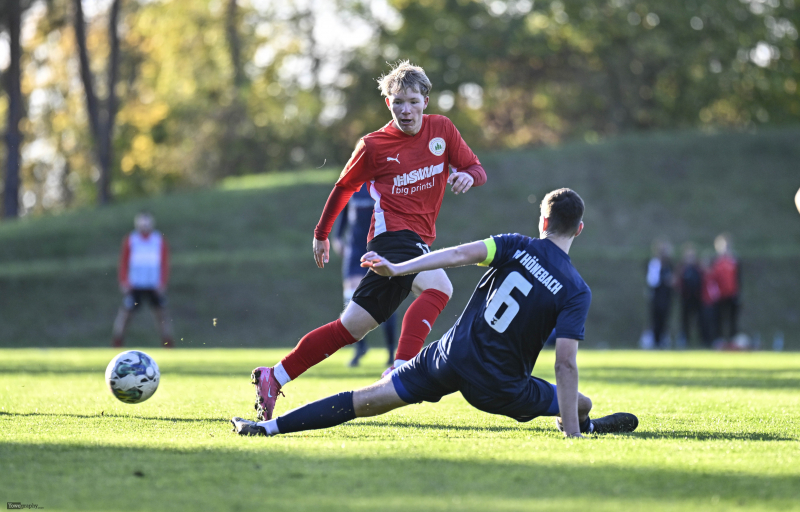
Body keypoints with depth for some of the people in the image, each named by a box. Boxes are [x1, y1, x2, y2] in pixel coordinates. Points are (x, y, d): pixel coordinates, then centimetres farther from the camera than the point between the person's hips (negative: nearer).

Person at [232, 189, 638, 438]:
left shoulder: (516, 246, -1)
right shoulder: (576, 291, -8)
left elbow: (460, 254, -17)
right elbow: (565, 364, -15)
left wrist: (398, 268, -21)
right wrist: (573, 431, -14)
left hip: (452, 356, 2)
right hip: (498, 387, -2)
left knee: (368, 400, 2)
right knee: (581, 406, 20)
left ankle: (270, 425, -3)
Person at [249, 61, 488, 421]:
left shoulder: (441, 129, 9)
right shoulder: (373, 146, 0)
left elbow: (476, 169, 12)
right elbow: (344, 187, 14)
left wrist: (468, 176, -13)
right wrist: (321, 233, 22)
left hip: (419, 242, 5)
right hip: (393, 233, -5)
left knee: (351, 327, 6)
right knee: (438, 286, -34)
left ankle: (273, 377, 13)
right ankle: (400, 370, -44)